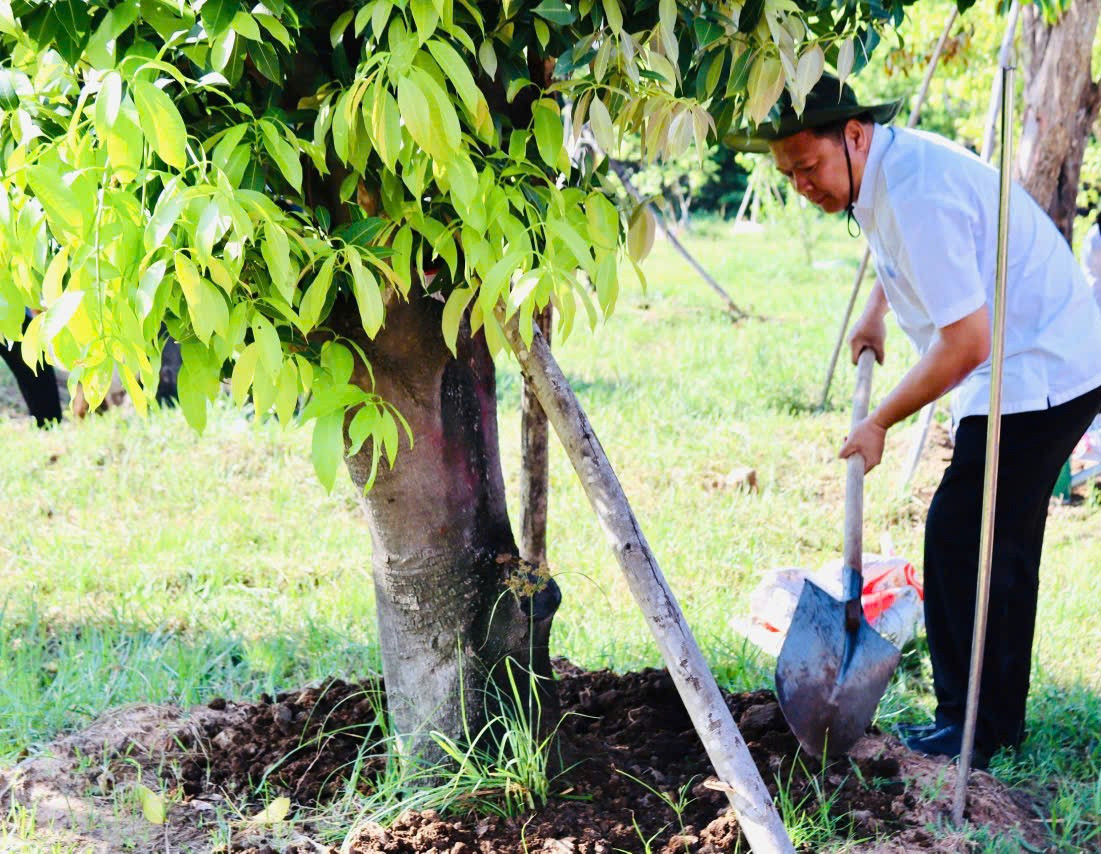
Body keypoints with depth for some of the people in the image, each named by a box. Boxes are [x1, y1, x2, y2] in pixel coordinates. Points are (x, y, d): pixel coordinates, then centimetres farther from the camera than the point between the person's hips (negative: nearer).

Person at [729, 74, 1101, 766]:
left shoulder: (915, 196, -27)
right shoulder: (892, 164, 5)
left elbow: (968, 343, -26)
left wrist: (879, 424, -16)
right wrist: (875, 310, 21)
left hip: (1037, 377, -11)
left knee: (960, 540, -10)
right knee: (1004, 543, 15)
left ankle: (971, 727, -2)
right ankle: (1002, 720, 24)